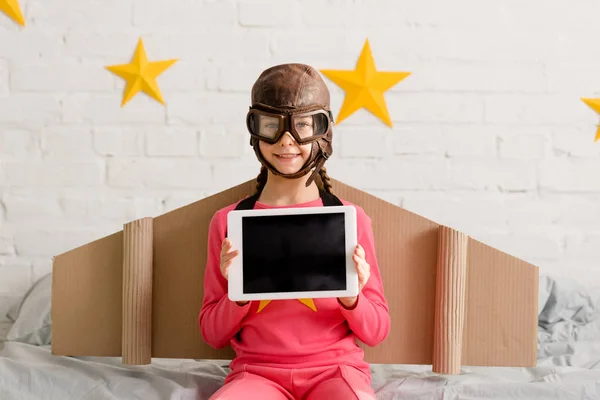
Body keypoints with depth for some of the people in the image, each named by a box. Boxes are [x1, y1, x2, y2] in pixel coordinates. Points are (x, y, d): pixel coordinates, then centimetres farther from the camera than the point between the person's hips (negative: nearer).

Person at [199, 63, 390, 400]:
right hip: (257, 371, 0)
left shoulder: (351, 219, 2)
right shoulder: (229, 222, 4)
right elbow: (214, 334, 8)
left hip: (335, 368, 0)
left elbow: (377, 331, 6)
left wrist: (351, 298, -15)